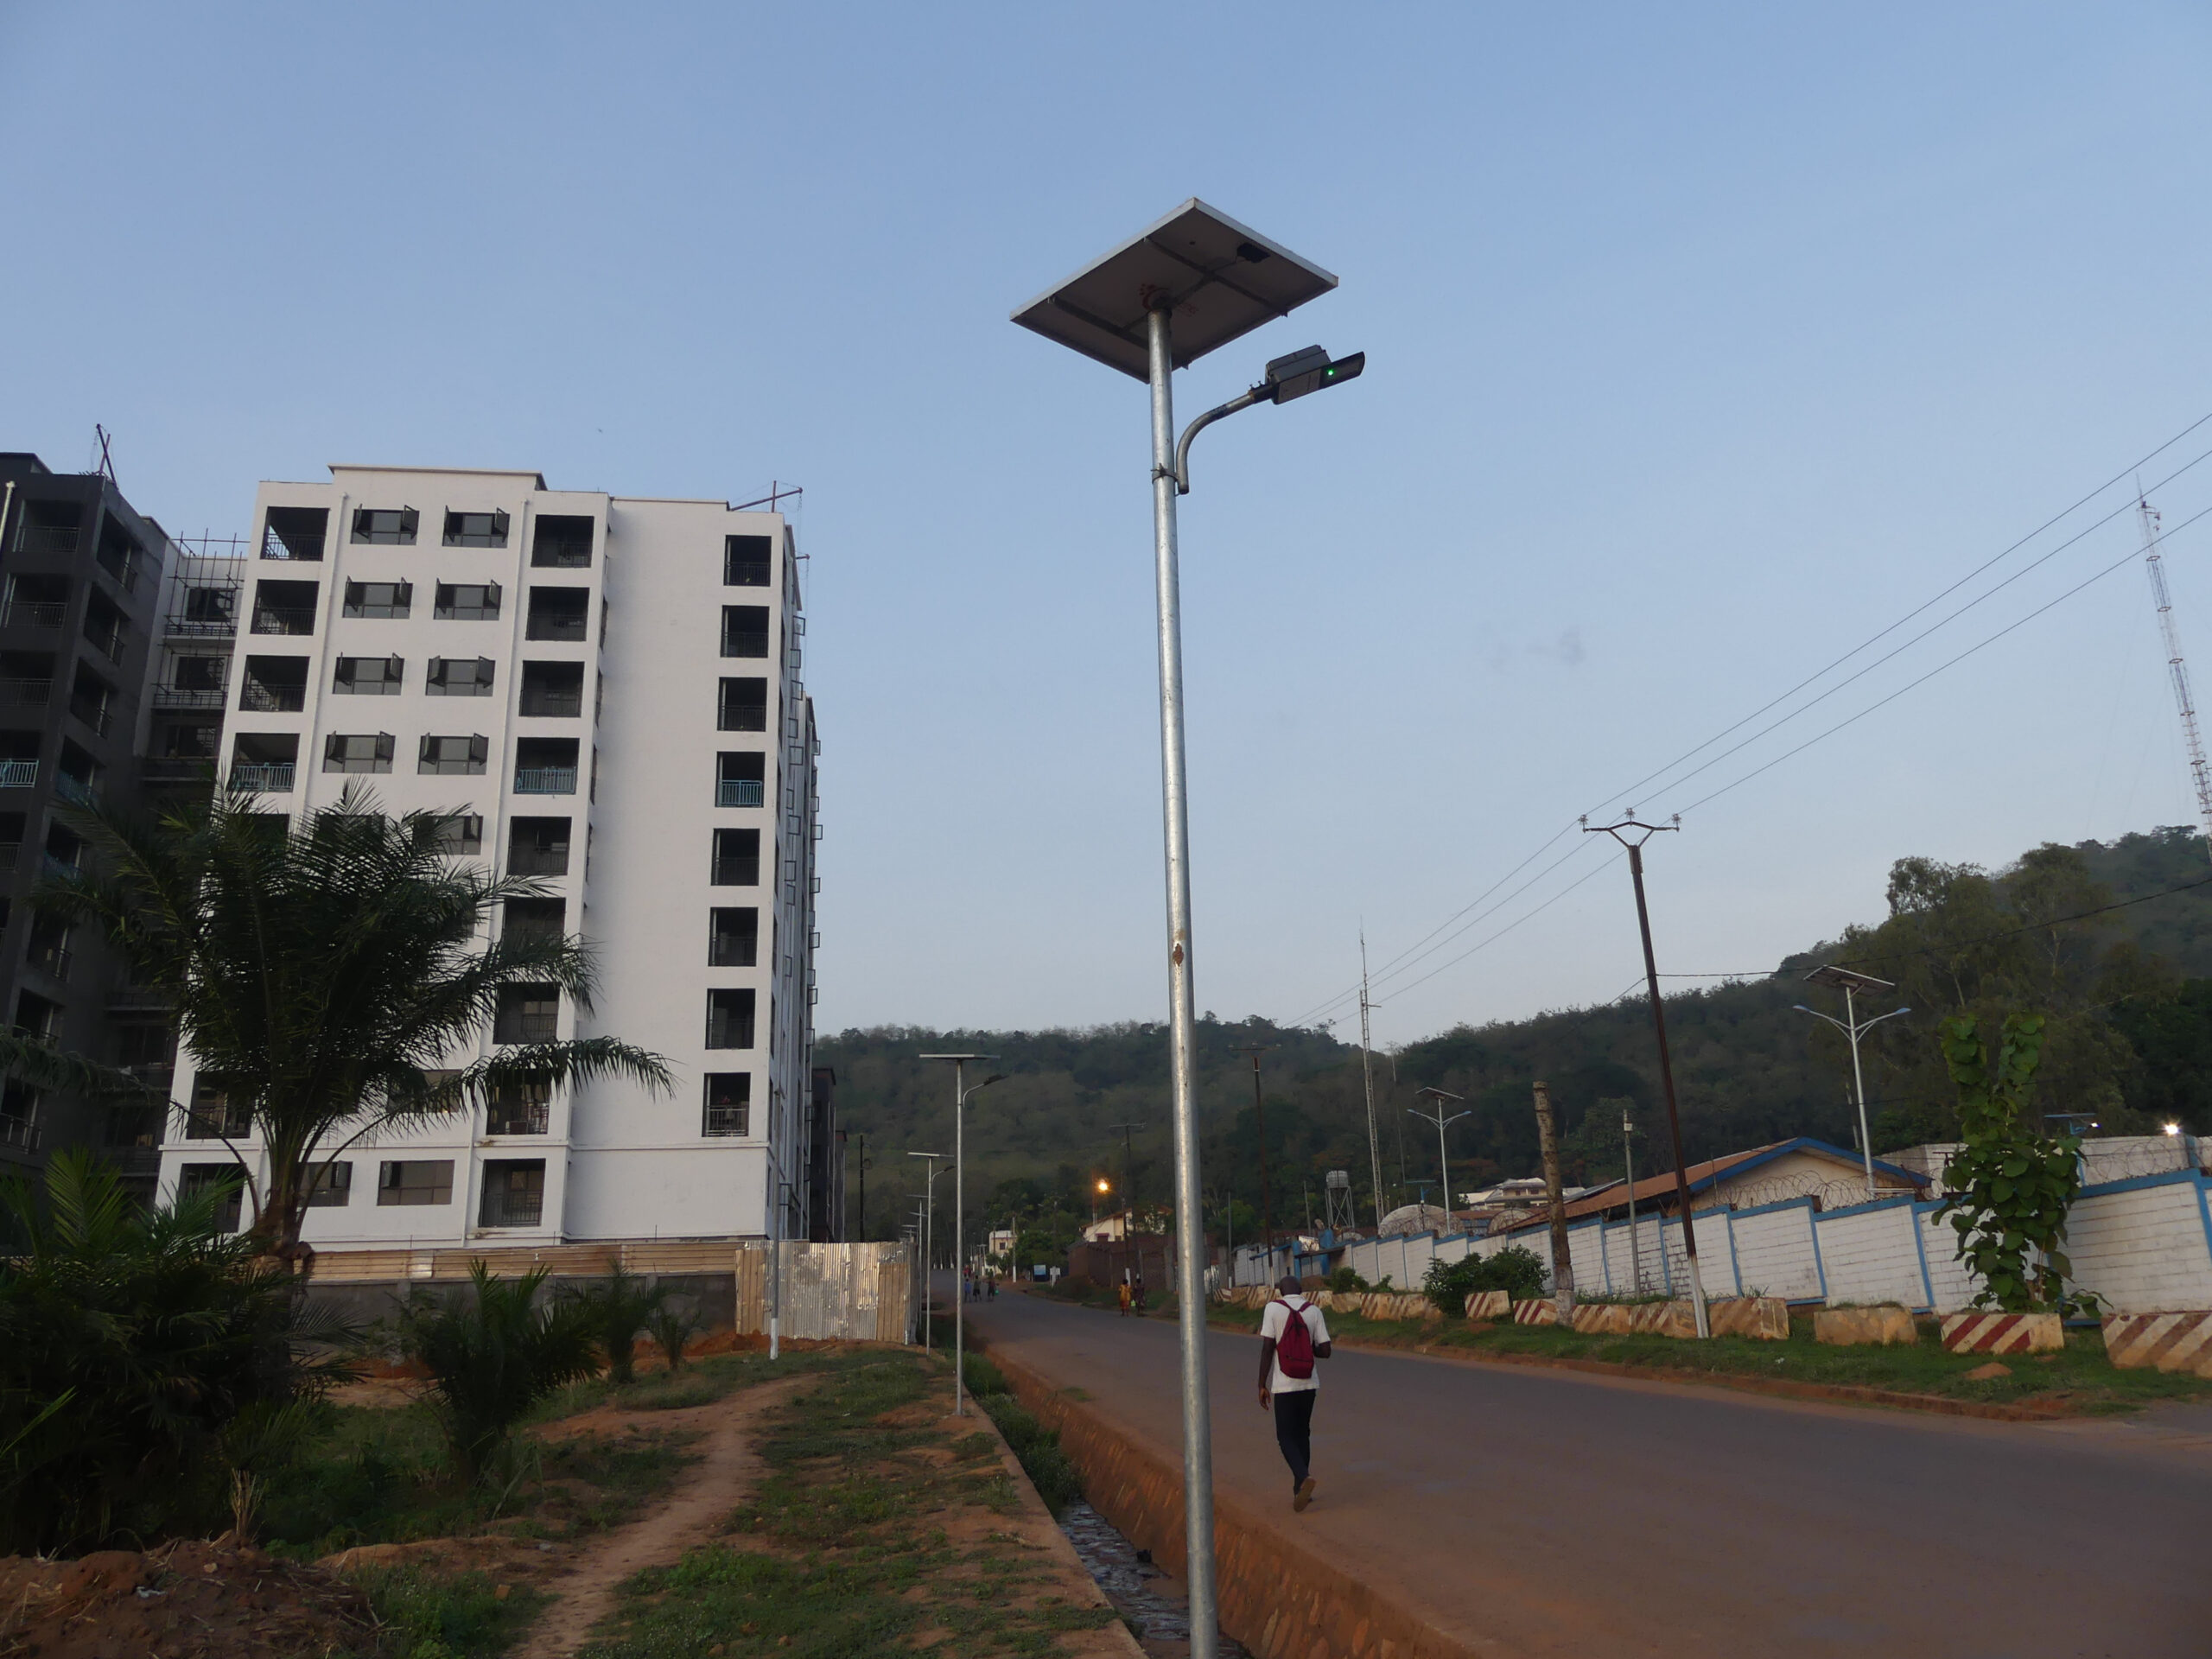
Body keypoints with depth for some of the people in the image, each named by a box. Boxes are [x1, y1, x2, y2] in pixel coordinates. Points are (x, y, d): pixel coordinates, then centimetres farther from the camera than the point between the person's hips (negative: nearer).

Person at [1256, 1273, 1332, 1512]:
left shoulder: (1273, 1309, -7)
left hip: (1284, 1386, -4)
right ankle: (1300, 1489, 20)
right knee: (1302, 1434, 18)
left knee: (1286, 1437, 4)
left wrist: (1262, 1385, -4)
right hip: (1308, 1385, 4)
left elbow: (1267, 1349, -10)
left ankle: (1303, 1477, -19)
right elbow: (1325, 1351, -1)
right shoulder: (1314, 1311, 1)